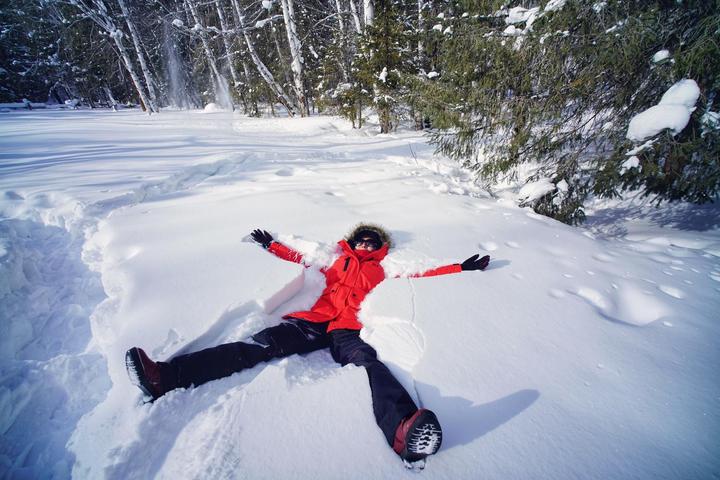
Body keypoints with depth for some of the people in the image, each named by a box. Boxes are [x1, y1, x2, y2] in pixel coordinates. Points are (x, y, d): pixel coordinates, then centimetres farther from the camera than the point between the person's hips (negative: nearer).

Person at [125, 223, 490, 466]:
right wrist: (271, 245, 49)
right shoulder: (337, 260, 30)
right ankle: (166, 377, -30)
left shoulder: (382, 270, 27)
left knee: (366, 358, -33)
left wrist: (462, 268, 29)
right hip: (314, 320, 2)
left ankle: (402, 431, -60)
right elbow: (302, 259, 39)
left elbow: (420, 273, 27)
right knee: (262, 343, -19)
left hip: (346, 329, -2)